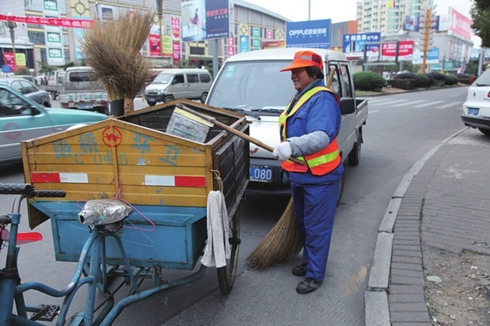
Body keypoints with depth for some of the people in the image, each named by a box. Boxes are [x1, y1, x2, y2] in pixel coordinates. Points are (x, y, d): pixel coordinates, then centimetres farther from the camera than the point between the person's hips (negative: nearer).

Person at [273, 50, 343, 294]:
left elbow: (321, 136, -34)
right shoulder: (300, 97, 14)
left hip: (319, 177, -10)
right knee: (302, 223, 22)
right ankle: (309, 262, 40)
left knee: (317, 228, 1)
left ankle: (315, 275, 15)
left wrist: (292, 146, -48)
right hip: (299, 175, 10)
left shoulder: (322, 99, -18)